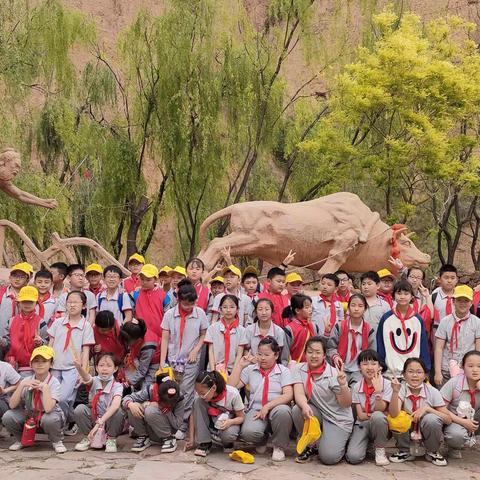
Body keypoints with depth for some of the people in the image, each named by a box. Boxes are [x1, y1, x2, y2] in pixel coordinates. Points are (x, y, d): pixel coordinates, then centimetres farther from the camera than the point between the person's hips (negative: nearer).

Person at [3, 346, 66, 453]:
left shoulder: (54, 382, -18)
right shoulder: (26, 381, -6)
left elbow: (48, 409, -31)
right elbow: (12, 405, -13)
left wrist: (44, 387, -31)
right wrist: (22, 385, -24)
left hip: (48, 415, -4)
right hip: (29, 415, 4)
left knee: (50, 419, -38)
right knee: (7, 417, -22)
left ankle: (57, 441, -4)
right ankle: (20, 440, 9)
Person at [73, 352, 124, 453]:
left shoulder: (117, 386, -15)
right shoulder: (95, 381, -9)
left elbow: (115, 405, -33)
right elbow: (87, 378, -35)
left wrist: (99, 422, -45)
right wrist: (79, 367, -59)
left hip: (110, 421, -2)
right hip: (93, 418, 2)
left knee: (118, 411, -31)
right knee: (80, 408, -23)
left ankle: (111, 439, -6)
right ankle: (88, 437, -1)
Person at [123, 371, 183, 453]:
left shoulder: (178, 398, -21)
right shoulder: (150, 390, -21)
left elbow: (177, 424, -19)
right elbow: (127, 398, -15)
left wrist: (166, 410, -29)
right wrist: (130, 404, -37)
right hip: (148, 430, 2)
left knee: (150, 410, -33)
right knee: (132, 407, -26)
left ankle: (168, 439, -12)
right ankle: (143, 437, -6)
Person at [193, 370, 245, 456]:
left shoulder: (233, 394, -27)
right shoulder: (201, 395, -19)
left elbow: (241, 417, -16)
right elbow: (195, 415, -13)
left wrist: (230, 422, -37)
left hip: (231, 423, -3)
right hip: (212, 422, 3)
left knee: (228, 434, -40)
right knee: (198, 402, -26)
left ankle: (227, 443, 2)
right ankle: (204, 444, -18)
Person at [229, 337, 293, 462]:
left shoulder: (284, 371, 6)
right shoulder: (250, 370, 14)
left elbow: (288, 395, -9)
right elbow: (231, 386, 6)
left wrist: (267, 406, -19)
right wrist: (240, 366, 4)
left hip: (276, 408, -1)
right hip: (256, 409, 1)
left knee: (282, 411, -39)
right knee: (248, 432, -32)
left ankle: (279, 446, -11)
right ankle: (262, 440, 9)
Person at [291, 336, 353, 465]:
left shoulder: (333, 374, -15)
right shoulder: (300, 369, -6)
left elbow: (346, 404, -14)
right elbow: (299, 393, -20)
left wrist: (343, 385, -34)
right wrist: (305, 406, -43)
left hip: (338, 419, -4)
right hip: (316, 413, 4)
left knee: (328, 457, -23)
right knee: (297, 410, -28)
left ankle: (339, 443, 15)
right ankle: (312, 446, -4)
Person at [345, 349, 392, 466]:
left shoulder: (386, 384, -7)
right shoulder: (357, 387, 0)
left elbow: (380, 410, -15)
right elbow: (360, 415, -3)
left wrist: (378, 391, -28)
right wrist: (373, 415, -19)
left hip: (379, 425, -1)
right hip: (362, 425, 1)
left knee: (377, 416, -39)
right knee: (353, 457, -25)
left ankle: (380, 450, -13)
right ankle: (367, 444, 11)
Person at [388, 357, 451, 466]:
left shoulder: (432, 392, -13)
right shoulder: (402, 389, -14)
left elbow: (448, 419, -14)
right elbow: (393, 414, -28)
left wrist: (427, 408, -26)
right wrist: (395, 391, -39)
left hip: (426, 432, 0)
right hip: (407, 432, 0)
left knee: (431, 418, -30)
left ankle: (432, 452, -2)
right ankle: (404, 452, -1)